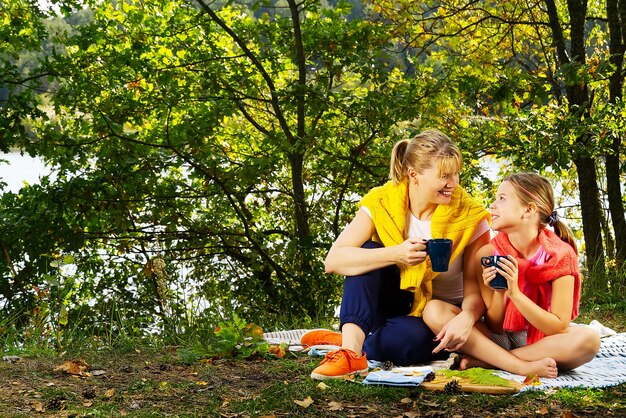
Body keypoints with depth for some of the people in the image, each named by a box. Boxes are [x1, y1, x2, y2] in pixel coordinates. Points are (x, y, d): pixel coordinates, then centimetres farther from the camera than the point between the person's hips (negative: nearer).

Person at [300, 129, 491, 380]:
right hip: (398, 301, 2)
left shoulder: (470, 218, -16)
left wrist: (467, 316, -40)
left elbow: (476, 290, -16)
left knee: (410, 336, -37)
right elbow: (333, 260, -25)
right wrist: (395, 255, -39)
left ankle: (344, 341, -11)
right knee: (368, 253, -25)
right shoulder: (381, 203, -14)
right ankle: (352, 352, -34)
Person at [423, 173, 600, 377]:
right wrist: (499, 292, -24)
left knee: (589, 339, -35)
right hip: (499, 339, 2)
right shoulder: (488, 254, -9)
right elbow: (493, 326, -4)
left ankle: (485, 360, -22)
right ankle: (523, 366, -27)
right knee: (434, 311, -20)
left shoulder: (560, 255, -14)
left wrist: (515, 293, -27)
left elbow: (559, 327, -17)